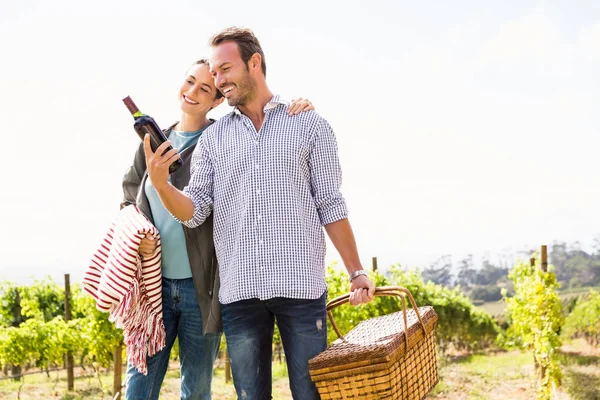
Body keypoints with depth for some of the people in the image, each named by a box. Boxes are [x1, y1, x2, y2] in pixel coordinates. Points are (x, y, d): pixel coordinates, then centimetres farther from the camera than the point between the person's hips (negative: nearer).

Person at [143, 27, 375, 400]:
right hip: (239, 291, 3)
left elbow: (331, 206, 5)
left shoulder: (309, 125, 6)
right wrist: (161, 184, -14)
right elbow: (194, 211, 6)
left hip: (302, 286, -2)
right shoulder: (213, 138, 13)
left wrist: (357, 272, 0)